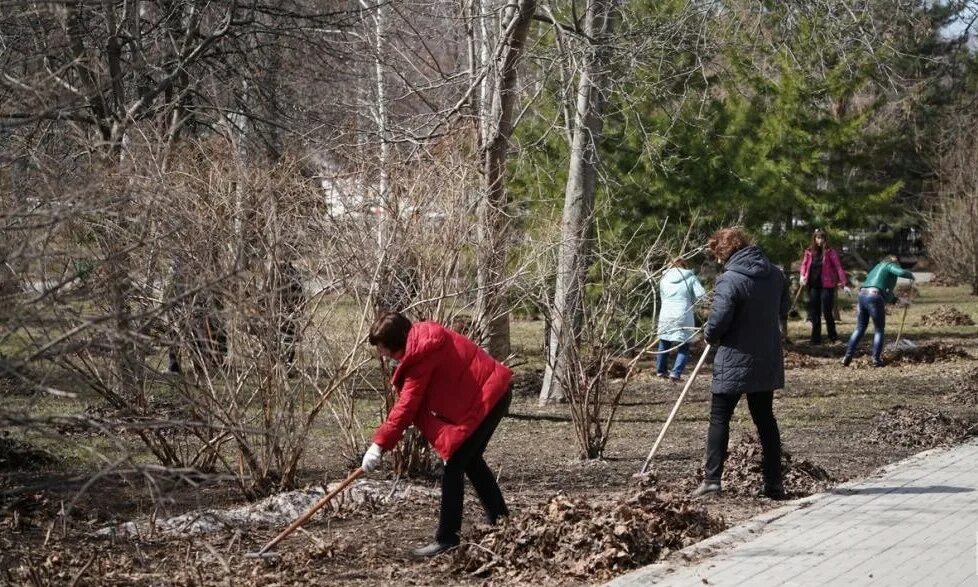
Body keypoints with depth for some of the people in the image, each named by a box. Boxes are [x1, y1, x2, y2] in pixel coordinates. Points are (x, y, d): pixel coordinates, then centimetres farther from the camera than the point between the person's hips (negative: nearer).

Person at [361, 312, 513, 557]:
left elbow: (407, 405, -24)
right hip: (494, 390, 11)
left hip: (485, 398, -11)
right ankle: (501, 522, 32)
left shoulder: (420, 356, -22)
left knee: (454, 466, -10)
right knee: (471, 461, 23)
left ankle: (447, 539, -8)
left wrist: (379, 444, -23)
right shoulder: (423, 339, 8)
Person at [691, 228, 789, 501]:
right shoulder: (774, 274, 5)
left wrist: (710, 336, 0)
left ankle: (712, 478, -4)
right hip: (767, 361, 6)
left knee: (719, 418, 3)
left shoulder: (729, 280, -18)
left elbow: (717, 323, -21)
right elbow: (783, 309, 18)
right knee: (765, 419, 13)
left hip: (734, 362, -6)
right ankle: (773, 483, 13)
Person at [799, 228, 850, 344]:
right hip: (813, 286, 4)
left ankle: (833, 335, 11)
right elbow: (804, 264, 18)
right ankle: (816, 338, 13)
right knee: (815, 313, 7)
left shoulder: (830, 252, -6)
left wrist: (844, 284, -16)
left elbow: (838, 267, -9)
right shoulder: (809, 252, 5)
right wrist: (803, 275, -2)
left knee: (827, 312, -5)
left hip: (826, 286, -4)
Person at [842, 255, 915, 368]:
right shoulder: (890, 265, 11)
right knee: (879, 329, 8)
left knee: (860, 328, 17)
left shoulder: (878, 267, 34)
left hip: (862, 295, 7)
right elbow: (901, 272, -12)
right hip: (874, 297, -7)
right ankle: (876, 359, 3)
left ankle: (848, 356, 10)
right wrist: (911, 276, 8)